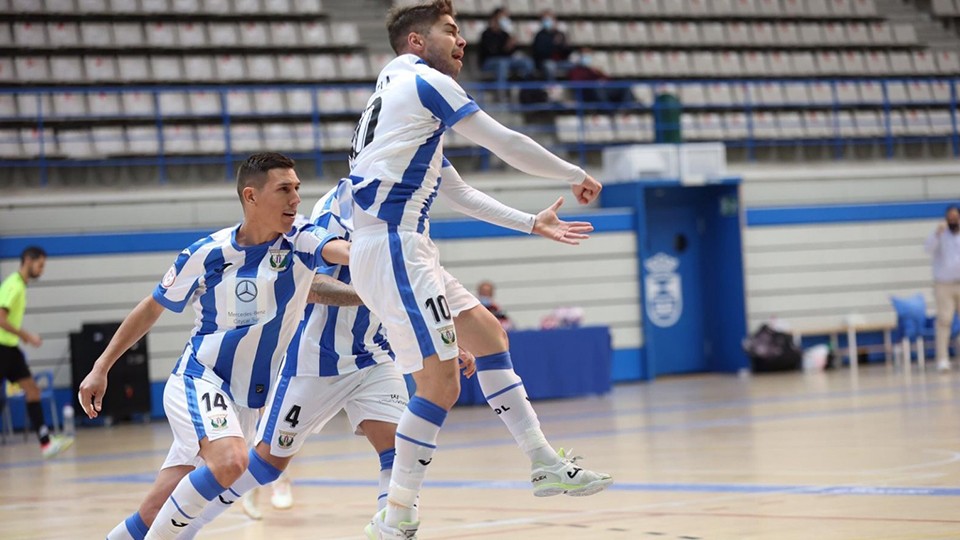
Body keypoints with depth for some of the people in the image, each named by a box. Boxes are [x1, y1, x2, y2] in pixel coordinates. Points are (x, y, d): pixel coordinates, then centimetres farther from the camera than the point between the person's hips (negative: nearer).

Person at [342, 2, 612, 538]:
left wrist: (535, 225, 30)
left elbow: (459, 191, 30)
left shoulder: (409, 93, 25)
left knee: (489, 334, 16)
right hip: (391, 246, -10)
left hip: (405, 247, 10)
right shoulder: (424, 82, -5)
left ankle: (546, 463, 19)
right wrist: (578, 175, 9)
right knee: (440, 384, -11)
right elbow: (506, 143, -4)